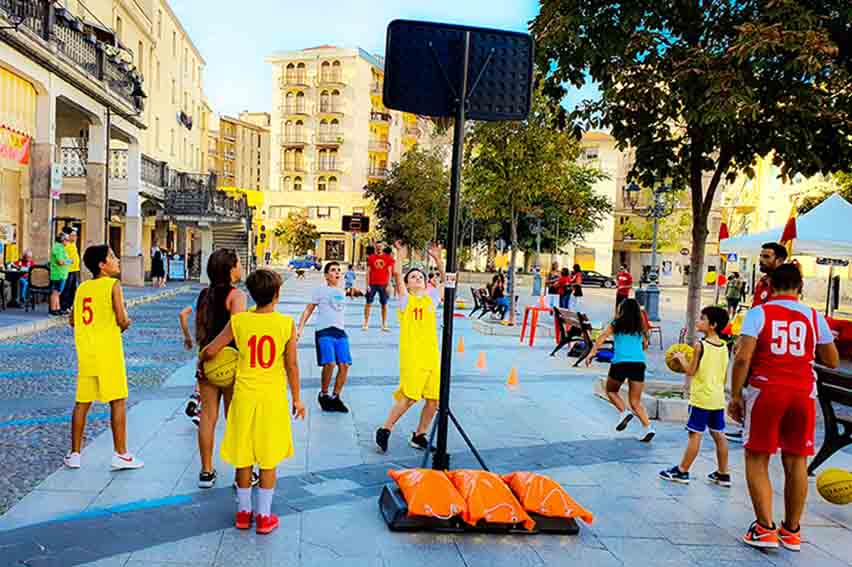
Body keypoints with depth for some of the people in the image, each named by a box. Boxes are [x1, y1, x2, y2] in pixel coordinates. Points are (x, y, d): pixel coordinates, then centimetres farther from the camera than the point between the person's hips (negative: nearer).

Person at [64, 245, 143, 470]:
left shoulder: (82, 287, 10)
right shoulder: (113, 285, -9)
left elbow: (72, 320, 12)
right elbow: (122, 320, -16)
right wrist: (126, 322, 5)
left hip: (85, 352, 6)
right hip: (108, 351, -6)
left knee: (82, 403, 13)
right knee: (118, 402, 1)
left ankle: (74, 454, 19)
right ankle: (120, 454, 5)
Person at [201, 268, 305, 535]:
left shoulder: (238, 321, -6)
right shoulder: (286, 323, -9)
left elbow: (209, 351, 0)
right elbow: (292, 365, -5)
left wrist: (201, 359, 24)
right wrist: (297, 398, 6)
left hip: (245, 395, 1)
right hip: (273, 397, -1)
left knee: (244, 456, 15)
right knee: (268, 459, 10)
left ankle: (243, 512, 27)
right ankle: (264, 516, 18)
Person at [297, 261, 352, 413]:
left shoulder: (341, 292, 19)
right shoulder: (321, 290, 3)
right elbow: (308, 310, 4)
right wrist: (300, 328, -3)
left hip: (340, 332, 6)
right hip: (324, 331, -6)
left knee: (344, 365, -4)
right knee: (329, 363, -20)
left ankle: (335, 397, 12)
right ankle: (323, 395, 2)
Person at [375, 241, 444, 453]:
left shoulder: (431, 297, 15)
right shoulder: (405, 299, 3)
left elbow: (446, 281, 13)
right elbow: (397, 273, -8)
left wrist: (437, 259, 5)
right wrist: (400, 252, -4)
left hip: (432, 355, 5)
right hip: (411, 355, -5)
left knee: (434, 399, 4)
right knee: (409, 397, -9)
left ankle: (419, 436, 20)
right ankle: (384, 431, 9)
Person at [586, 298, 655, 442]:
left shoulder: (616, 324, 8)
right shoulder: (641, 327, 17)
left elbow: (602, 338, -5)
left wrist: (592, 353, -9)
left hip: (620, 363, -3)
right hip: (639, 364, 3)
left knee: (611, 391, 22)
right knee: (635, 402, 12)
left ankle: (624, 412, -1)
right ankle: (647, 427, -5)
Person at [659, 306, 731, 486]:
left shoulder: (700, 345, -14)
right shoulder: (724, 347, 6)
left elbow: (691, 371, -12)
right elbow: (725, 376, 11)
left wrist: (681, 358, 3)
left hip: (701, 398, -7)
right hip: (718, 398, 7)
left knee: (695, 434, -2)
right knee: (719, 435, 12)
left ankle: (682, 471, 6)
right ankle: (723, 474, 20)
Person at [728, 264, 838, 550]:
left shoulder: (759, 312, -4)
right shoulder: (814, 317, 5)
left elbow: (742, 358, -13)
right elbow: (832, 361, 12)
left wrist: (735, 396, -6)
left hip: (765, 392, -3)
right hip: (803, 393, 3)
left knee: (757, 459, 8)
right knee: (796, 461, 12)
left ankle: (765, 528, 3)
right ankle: (791, 531, 22)